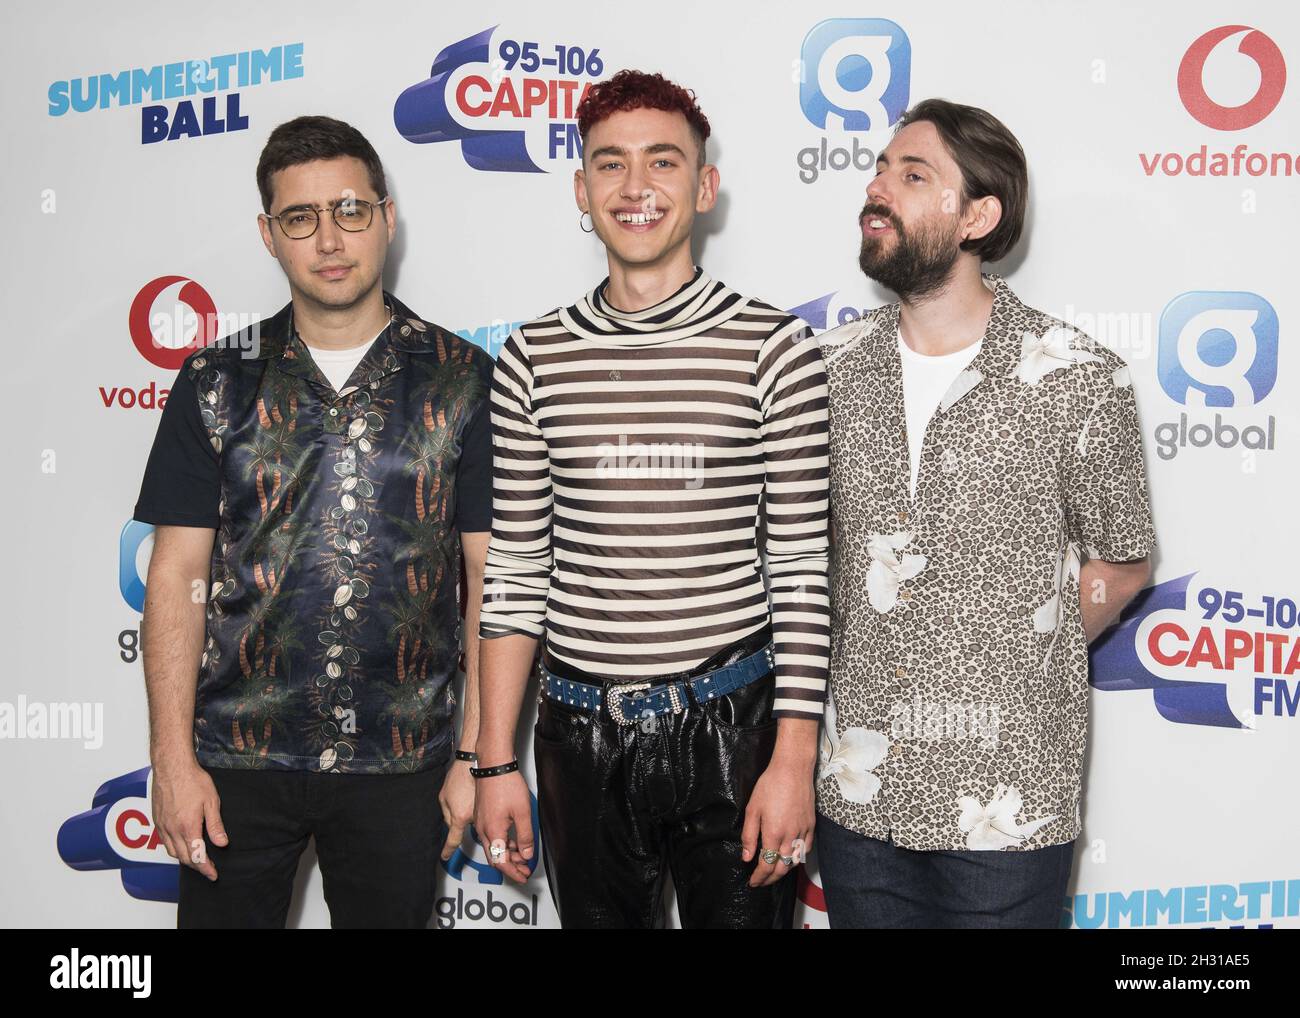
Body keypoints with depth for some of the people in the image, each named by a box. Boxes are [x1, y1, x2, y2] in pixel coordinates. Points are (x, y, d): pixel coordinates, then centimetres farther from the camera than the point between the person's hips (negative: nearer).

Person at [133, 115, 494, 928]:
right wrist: (172, 757, -4)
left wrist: (479, 753, -4)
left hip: (399, 766, 0)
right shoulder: (217, 381, 2)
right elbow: (178, 575, 1)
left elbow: (489, 578, -1)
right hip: (236, 760, 1)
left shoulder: (463, 380, -1)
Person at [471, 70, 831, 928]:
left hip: (732, 729, -2)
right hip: (580, 736, 3)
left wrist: (794, 758, -9)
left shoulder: (774, 348, -5)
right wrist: (496, 761, 3)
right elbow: (515, 569, 5)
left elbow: (804, 569, -5)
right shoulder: (534, 358, 3)